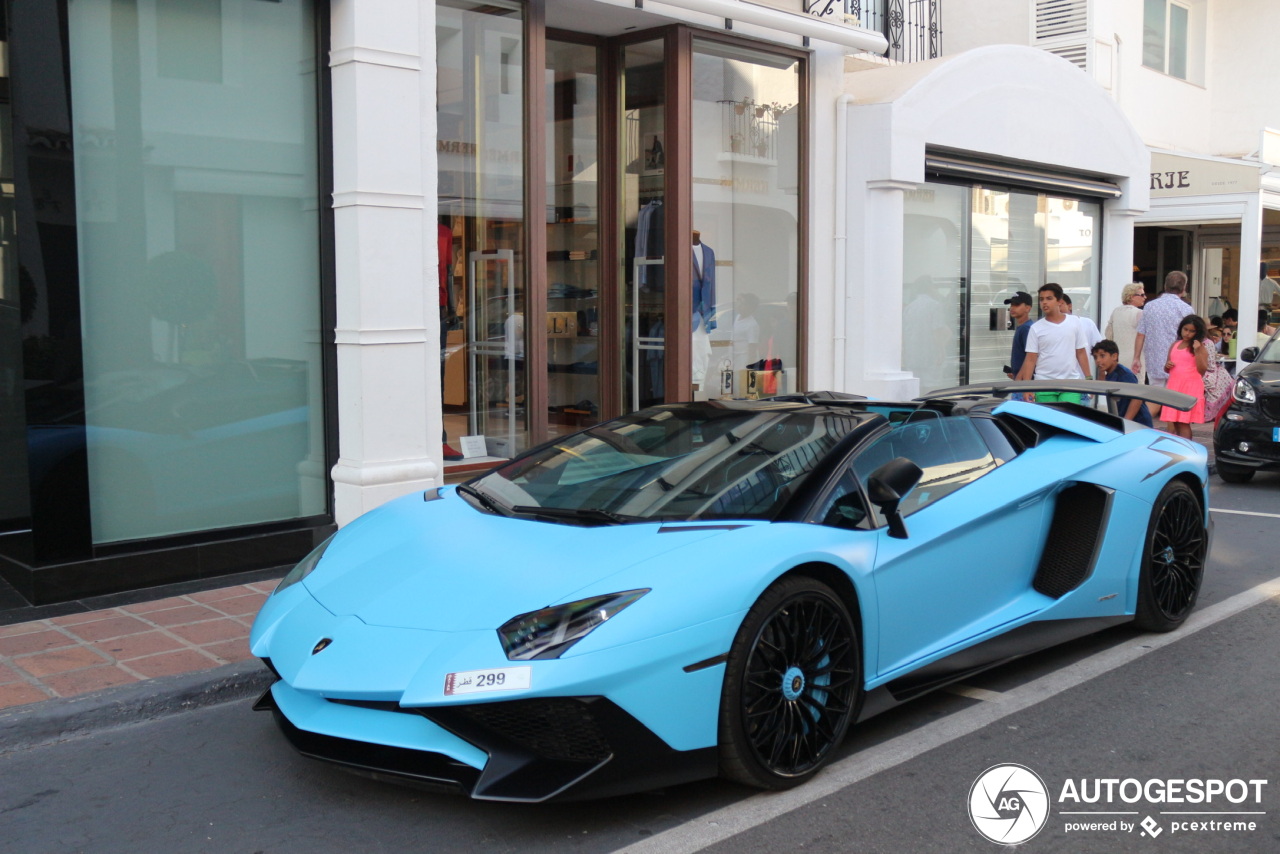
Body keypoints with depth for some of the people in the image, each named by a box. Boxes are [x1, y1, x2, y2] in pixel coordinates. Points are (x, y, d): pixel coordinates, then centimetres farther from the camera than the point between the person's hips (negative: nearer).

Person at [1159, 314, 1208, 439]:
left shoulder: (1200, 348, 1)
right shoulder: (1174, 345, 16)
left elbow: (1202, 370, -9)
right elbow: (1167, 370, 23)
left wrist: (1197, 351, -17)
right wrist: (1167, 366, 0)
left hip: (1191, 387, -5)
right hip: (1173, 386, 5)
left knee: (1183, 423, -9)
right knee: (1171, 423, 3)